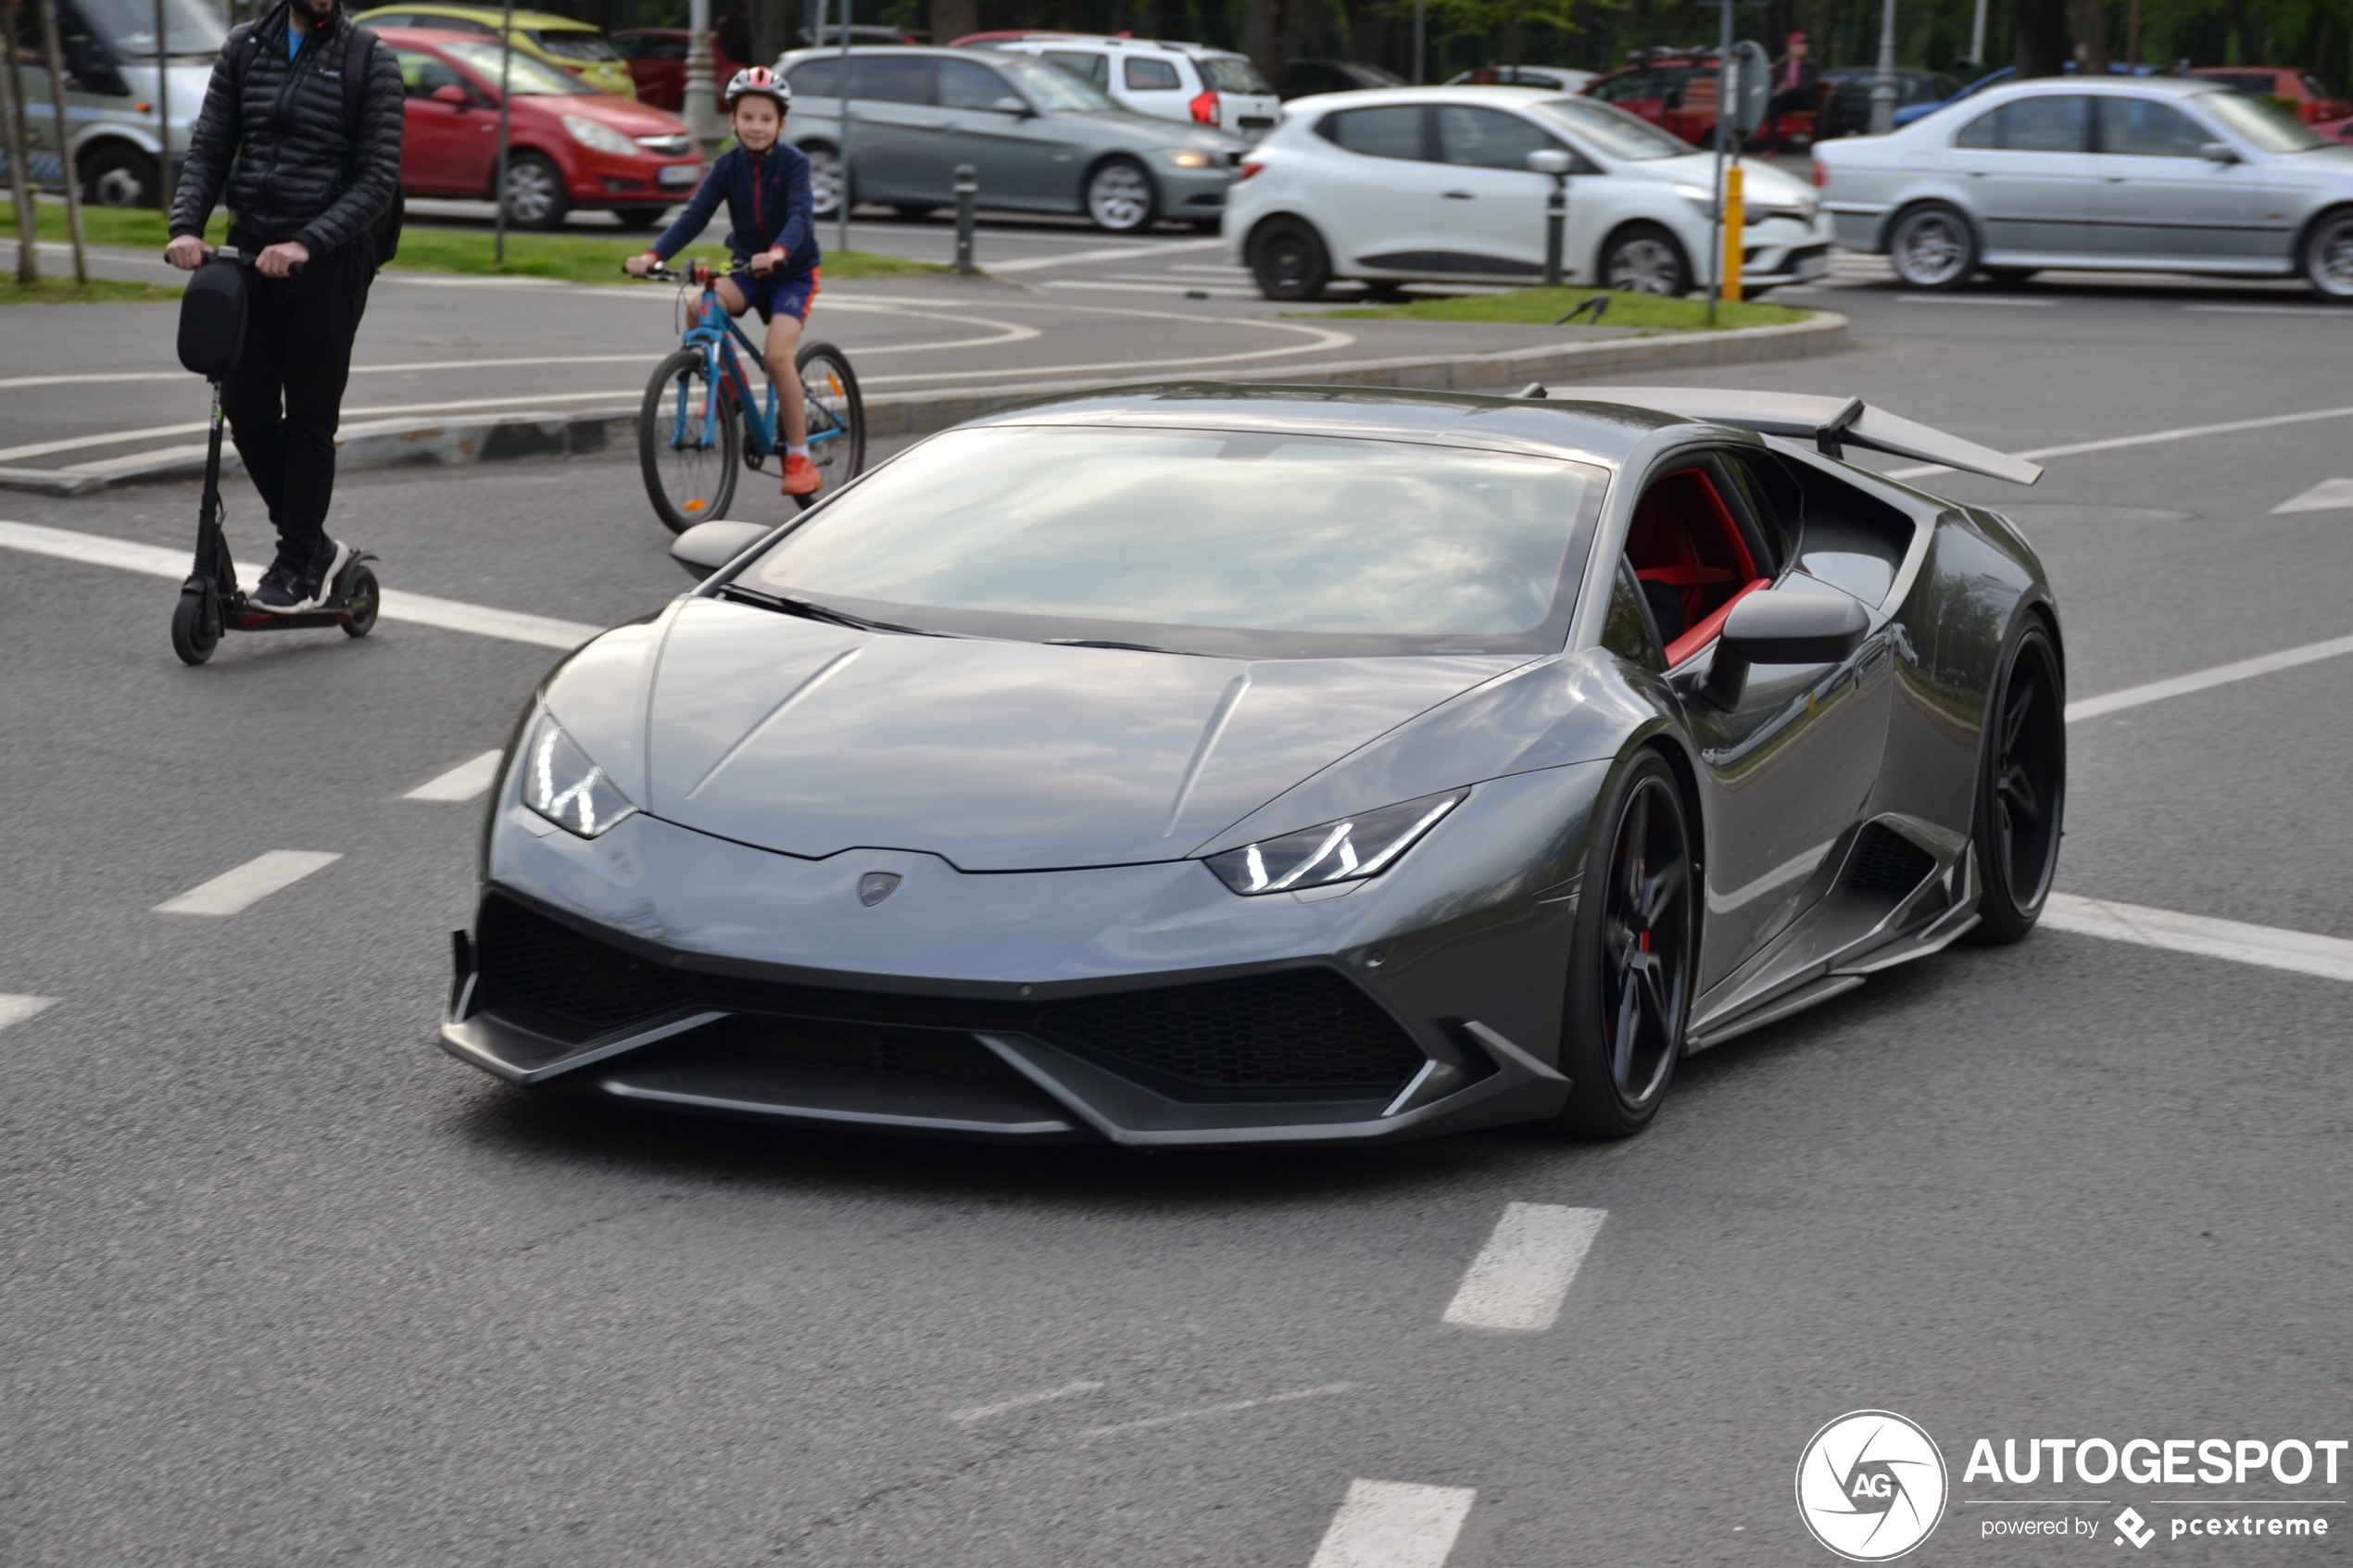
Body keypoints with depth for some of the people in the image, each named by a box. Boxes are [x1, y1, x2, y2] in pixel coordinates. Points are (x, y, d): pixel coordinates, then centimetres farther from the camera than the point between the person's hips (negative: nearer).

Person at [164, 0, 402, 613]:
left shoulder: (370, 61, -5)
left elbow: (379, 180, -11)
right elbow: (209, 149, 7)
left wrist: (306, 244, -22)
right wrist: (187, 227, -11)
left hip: (329, 263, -4)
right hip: (252, 252, 4)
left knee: (309, 418, 1)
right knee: (246, 408, 3)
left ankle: (301, 566, 11)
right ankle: (314, 544, 18)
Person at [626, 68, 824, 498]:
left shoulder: (792, 163, -13)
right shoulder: (728, 166, -4)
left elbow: (800, 215, -29)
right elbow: (695, 214, -12)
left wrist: (778, 252, -51)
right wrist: (654, 256, -28)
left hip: (793, 271, -4)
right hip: (746, 267, 4)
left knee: (777, 355, -23)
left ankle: (799, 458, -11)